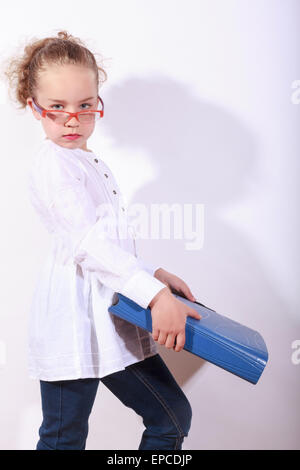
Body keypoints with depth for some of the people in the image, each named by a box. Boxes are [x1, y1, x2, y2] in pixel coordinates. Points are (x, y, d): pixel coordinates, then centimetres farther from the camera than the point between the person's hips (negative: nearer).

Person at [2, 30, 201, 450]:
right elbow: (87, 242, -23)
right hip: (75, 317, -9)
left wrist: (153, 274, 13)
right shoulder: (53, 163, -9)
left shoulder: (91, 163, 21)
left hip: (110, 313, 9)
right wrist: (155, 295, -29)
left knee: (173, 417, 13)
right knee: (64, 437, 4)